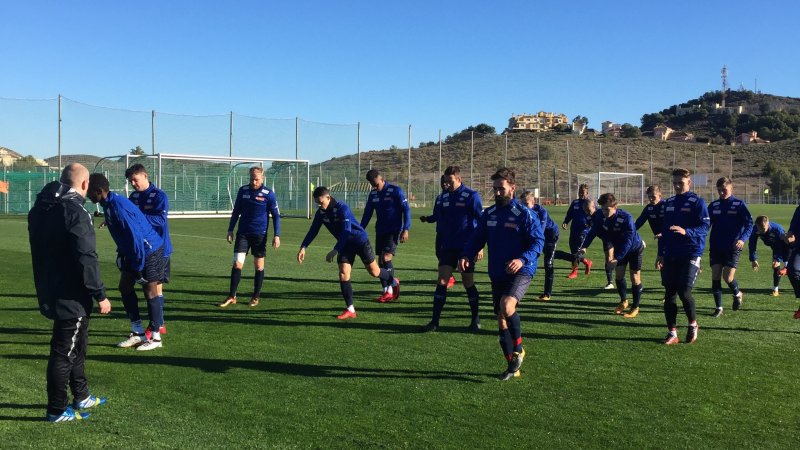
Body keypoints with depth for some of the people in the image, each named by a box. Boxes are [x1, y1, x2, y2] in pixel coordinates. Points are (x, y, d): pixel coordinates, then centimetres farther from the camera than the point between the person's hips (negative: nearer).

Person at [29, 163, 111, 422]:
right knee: (63, 352, 2)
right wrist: (100, 295, -16)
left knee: (77, 345, 21)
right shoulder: (76, 212, -19)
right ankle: (57, 410, 13)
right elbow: (86, 258, -22)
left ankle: (81, 396, 34)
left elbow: (41, 250, 17)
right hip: (71, 297, -9)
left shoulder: (40, 208, 9)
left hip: (50, 292, 9)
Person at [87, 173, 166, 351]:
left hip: (149, 250, -10)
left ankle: (155, 337, 9)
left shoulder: (118, 207, -25)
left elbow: (135, 236, -27)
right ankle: (138, 333, 19)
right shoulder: (109, 203, 5)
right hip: (131, 251, 10)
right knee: (125, 287, 10)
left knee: (150, 291, -2)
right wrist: (122, 254, 19)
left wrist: (138, 267, -21)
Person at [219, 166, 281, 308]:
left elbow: (276, 215, 0)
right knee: (237, 264, -5)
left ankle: (256, 297, 19)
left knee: (259, 266, 6)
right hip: (243, 233, 2)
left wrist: (277, 235, -7)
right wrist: (230, 230, 9)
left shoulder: (269, 194, -6)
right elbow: (236, 211, 12)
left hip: (260, 235, -2)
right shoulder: (243, 190, 2)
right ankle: (231, 297, 4)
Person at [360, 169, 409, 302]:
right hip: (380, 231, 6)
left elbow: (406, 210, -10)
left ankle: (393, 283, 4)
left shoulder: (395, 191, -9)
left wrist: (406, 229, -17)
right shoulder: (373, 194, 9)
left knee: (386, 257, -18)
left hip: (394, 230, -6)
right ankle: (387, 291, 12)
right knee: (381, 261, 4)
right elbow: (367, 214, 14)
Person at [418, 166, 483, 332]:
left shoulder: (471, 196, -8)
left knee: (468, 282, 4)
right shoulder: (443, 197, 7)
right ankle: (435, 321, 2)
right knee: (441, 282, -2)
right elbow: (438, 217, 16)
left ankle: (475, 320, 21)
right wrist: (427, 218, -6)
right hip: (448, 247, 4)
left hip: (466, 247, -4)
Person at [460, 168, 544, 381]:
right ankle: (513, 366, 25)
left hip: (521, 272, -6)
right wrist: (466, 255, -8)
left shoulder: (523, 213, -9)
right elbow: (477, 238, 11)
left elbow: (538, 241, -12)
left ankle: (518, 349, -5)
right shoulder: (489, 213, 8)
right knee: (501, 320, 9)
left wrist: (523, 259, -29)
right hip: (497, 275, 7)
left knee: (506, 306, -30)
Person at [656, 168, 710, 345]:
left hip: (690, 254, -6)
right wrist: (661, 253, 15)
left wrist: (686, 232, -29)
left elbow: (705, 226, -12)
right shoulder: (669, 203, 15)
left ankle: (693, 325, 14)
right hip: (670, 256, 6)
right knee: (669, 293, 3)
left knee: (684, 291, -12)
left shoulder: (697, 202, -3)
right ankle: (672, 333, 11)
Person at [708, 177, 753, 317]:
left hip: (732, 248, -3)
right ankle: (718, 307, 9)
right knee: (715, 276, -1)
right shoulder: (713, 205, 7)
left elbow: (749, 224, -8)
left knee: (728, 277, -8)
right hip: (716, 247, 3)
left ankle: (737, 294, 26)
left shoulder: (739, 204, -3)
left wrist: (743, 239, -24)